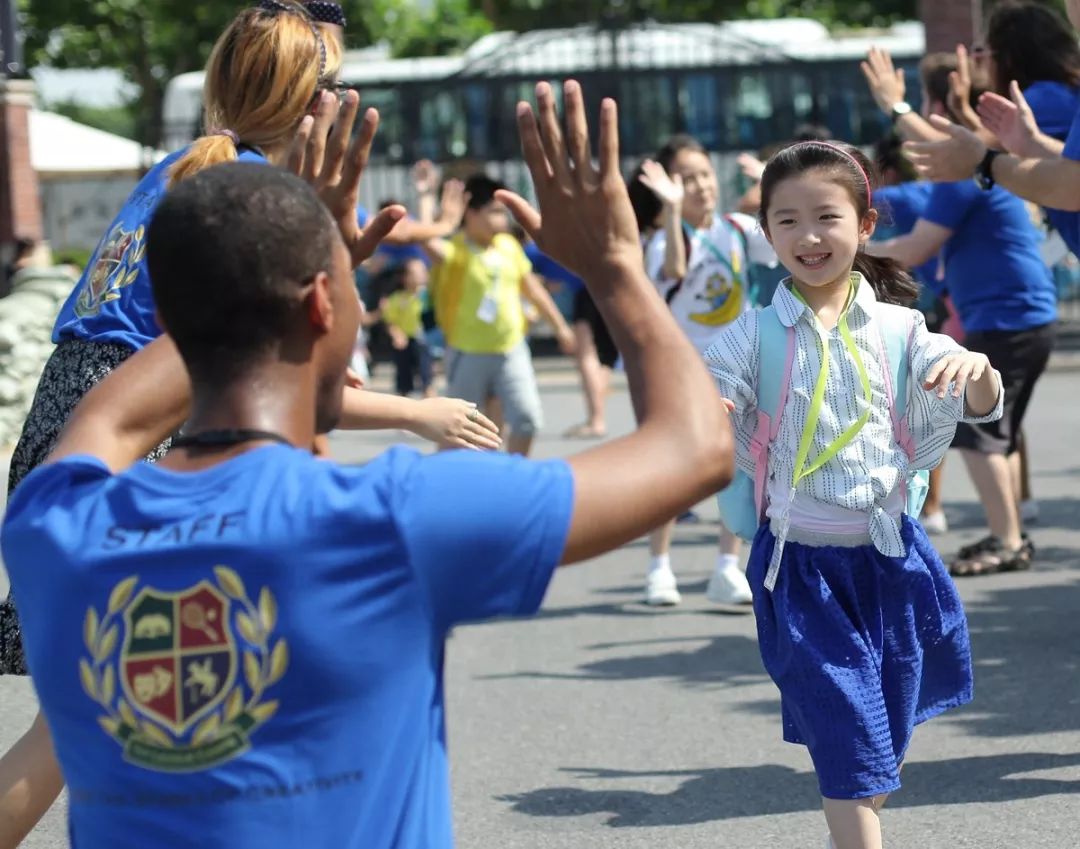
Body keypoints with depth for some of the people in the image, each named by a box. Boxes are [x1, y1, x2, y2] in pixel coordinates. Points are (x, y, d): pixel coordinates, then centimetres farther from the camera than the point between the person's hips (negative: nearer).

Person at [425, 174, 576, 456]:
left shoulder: (509, 246, 2)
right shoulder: (454, 252, -15)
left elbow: (533, 288, 15)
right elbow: (428, 241, -39)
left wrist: (560, 326, 20)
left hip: (511, 350, 4)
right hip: (468, 355, -4)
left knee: (528, 418, -3)